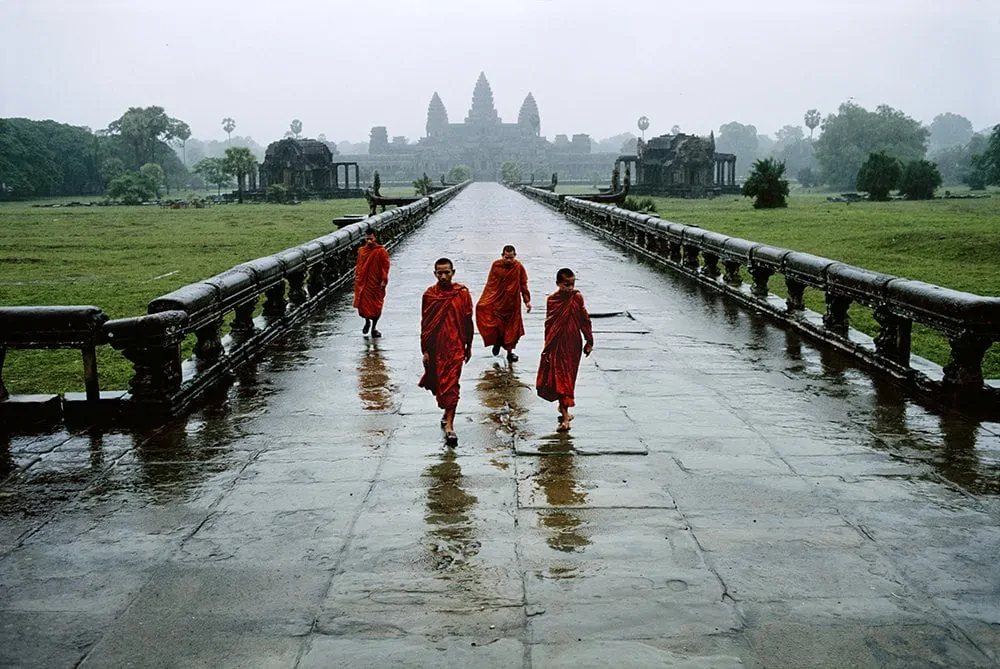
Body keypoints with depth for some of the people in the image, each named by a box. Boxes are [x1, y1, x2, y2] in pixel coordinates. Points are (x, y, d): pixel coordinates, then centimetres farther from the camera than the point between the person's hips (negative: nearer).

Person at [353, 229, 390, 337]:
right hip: (363, 282, 3)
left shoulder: (381, 251, -6)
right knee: (362, 304, -1)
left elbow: (385, 266, -7)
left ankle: (374, 327, 18)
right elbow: (359, 266, 14)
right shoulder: (361, 250, 7)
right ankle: (367, 322, 27)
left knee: (376, 306, 4)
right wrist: (357, 278, 11)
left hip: (375, 283, -3)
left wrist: (383, 280, -14)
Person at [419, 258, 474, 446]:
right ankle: (448, 413, 40)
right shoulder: (429, 295, 0)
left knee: (451, 384, -8)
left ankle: (449, 425, -8)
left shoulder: (462, 293, -3)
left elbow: (468, 321, 5)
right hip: (435, 347, 2)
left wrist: (468, 346, 7)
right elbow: (424, 324, 2)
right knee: (437, 383, 14)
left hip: (455, 346, -2)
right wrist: (425, 351, 0)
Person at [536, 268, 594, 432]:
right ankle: (565, 414, 3)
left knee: (568, 378, 9)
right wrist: (547, 347, 0)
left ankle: (564, 409, 21)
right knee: (560, 379, 0)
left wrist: (589, 341, 5)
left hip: (573, 345, 1)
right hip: (557, 345, -1)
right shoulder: (552, 300, -4)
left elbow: (585, 320, 3)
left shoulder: (577, 298, -3)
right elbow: (549, 324, 0)